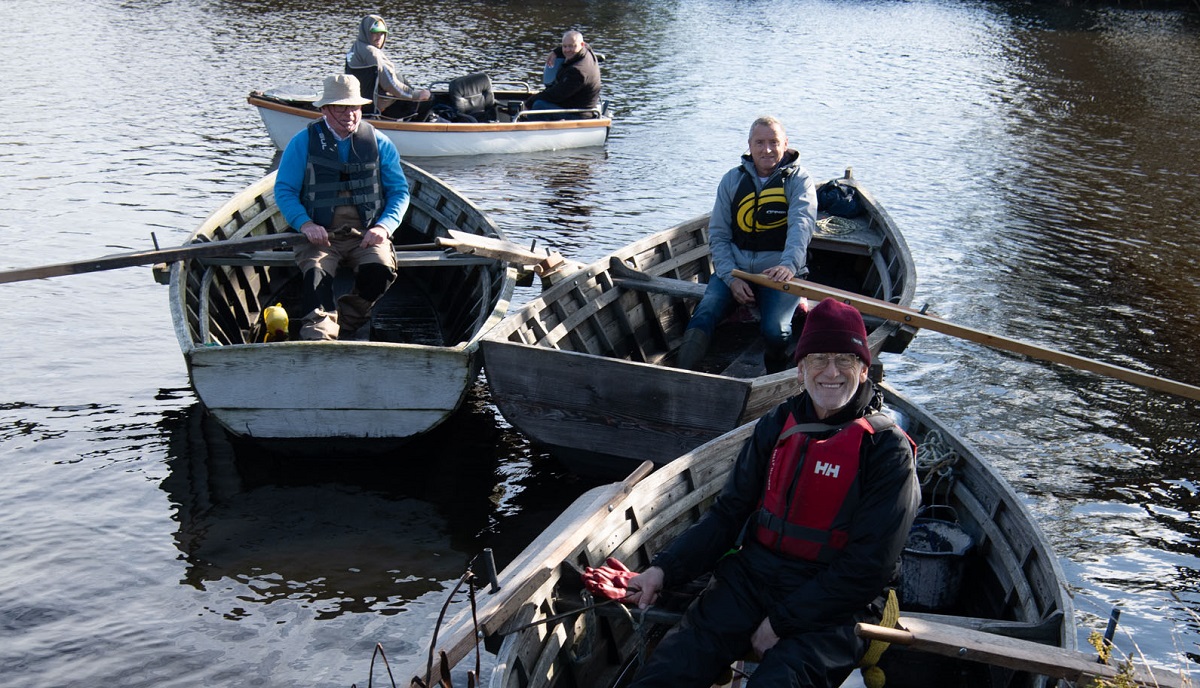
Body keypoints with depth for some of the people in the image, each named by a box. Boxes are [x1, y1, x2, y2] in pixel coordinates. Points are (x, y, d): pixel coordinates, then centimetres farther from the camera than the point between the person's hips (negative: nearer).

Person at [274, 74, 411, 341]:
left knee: (380, 270, -29)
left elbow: (400, 190, 12)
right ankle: (319, 336, -45)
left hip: (367, 233, 1)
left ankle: (346, 323, -7)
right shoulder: (303, 142, 7)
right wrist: (305, 224, -15)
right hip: (319, 233, -1)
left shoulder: (379, 143, 11)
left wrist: (383, 226, -7)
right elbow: (284, 190, 4)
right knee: (316, 272, -32)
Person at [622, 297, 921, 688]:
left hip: (833, 608, -4)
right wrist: (665, 569, -5)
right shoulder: (777, 426, 8)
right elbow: (729, 512, 10)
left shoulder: (888, 450, -7)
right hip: (753, 577, 4)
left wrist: (783, 621, -13)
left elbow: (867, 567, -10)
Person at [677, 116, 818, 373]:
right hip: (733, 270, 3)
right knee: (703, 316, -24)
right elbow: (718, 234, 7)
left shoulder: (799, 180, 1)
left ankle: (776, 377, 4)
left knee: (775, 331, -26)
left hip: (780, 273, -2)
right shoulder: (732, 180, 10)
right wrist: (731, 278, -10)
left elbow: (802, 224, -18)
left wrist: (788, 265, -38)